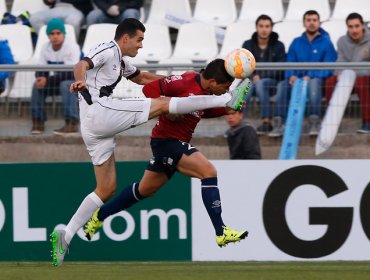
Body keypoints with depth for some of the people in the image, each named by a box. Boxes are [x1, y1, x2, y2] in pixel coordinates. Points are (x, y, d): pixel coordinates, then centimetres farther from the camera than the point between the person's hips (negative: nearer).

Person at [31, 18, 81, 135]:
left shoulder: (72, 47, -22)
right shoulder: (46, 47, -3)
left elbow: (70, 73, -30)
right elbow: (41, 70, -1)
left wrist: (48, 80, -36)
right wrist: (41, 78, -27)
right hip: (57, 81, 6)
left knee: (66, 84, -38)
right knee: (37, 86, -17)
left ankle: (72, 124, -43)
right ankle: (38, 123, -13)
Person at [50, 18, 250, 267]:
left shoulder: (121, 62, 27)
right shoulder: (108, 50, -2)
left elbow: (142, 77, 43)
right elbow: (81, 65, -21)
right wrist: (80, 80, -43)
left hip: (92, 129, 10)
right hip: (99, 112, -10)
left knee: (107, 190, 9)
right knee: (163, 104, -12)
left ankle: (65, 236, 3)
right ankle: (228, 100, -14)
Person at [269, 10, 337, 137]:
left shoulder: (326, 42, 5)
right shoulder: (296, 43, 17)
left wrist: (310, 76, -20)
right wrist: (292, 75, -12)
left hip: (318, 78, -3)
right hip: (298, 78, 3)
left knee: (314, 82, -39)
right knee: (284, 85, -30)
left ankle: (314, 123, -44)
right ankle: (279, 124, -35)